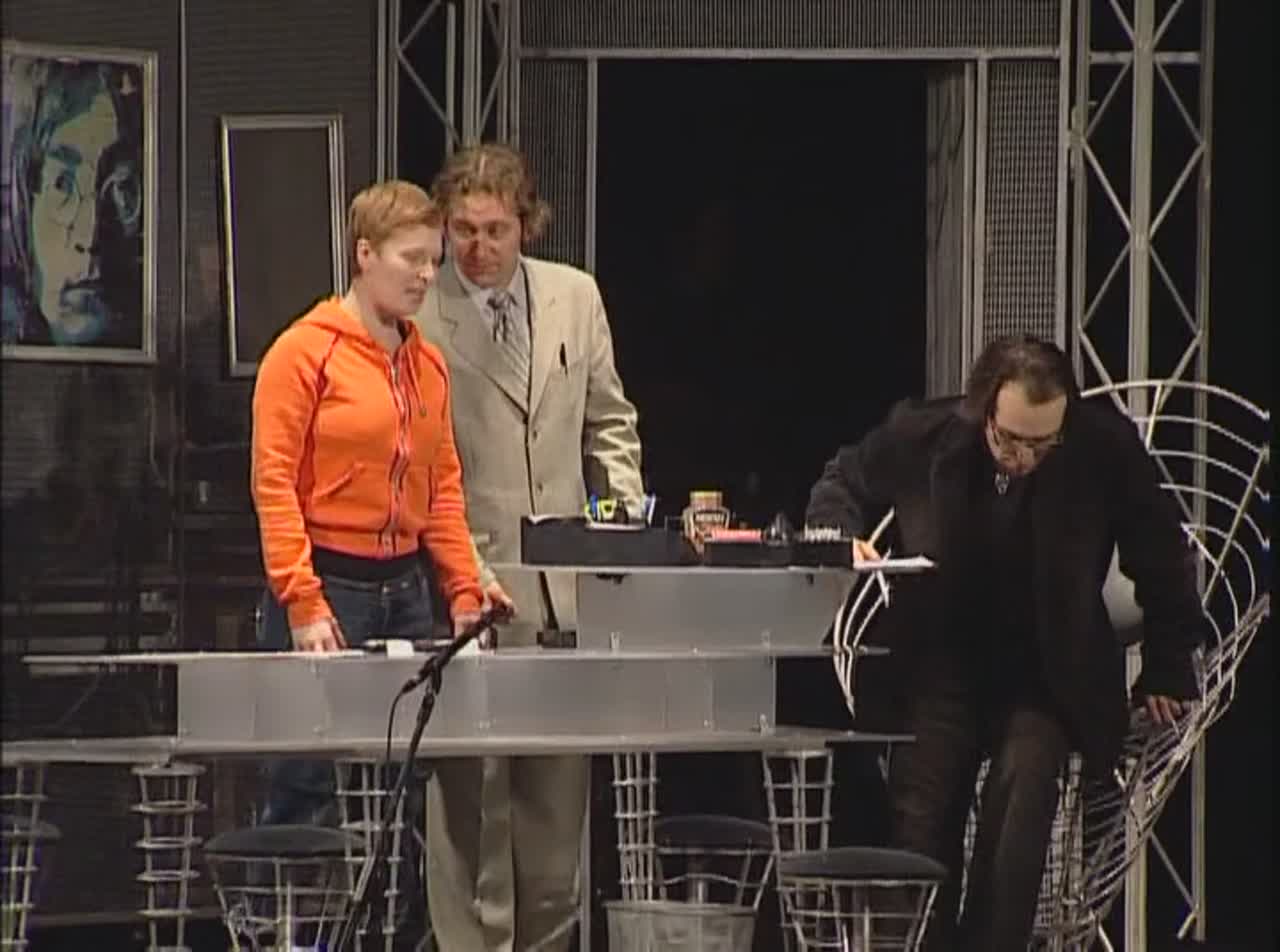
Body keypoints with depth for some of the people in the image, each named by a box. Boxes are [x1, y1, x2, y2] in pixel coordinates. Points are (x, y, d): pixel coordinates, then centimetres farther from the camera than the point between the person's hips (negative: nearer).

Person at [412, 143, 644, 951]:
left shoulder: (575, 296, 9)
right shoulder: (417, 314, -6)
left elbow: (609, 422, 19)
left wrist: (627, 518, 8)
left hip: (566, 587, 5)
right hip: (472, 586, -4)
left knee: (560, 789, 8)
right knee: (471, 798, -5)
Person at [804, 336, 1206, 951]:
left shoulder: (1105, 449, -15)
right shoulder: (920, 437, -12)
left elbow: (1163, 560, 0)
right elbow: (840, 486, 10)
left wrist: (1166, 669, 4)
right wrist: (844, 537, -11)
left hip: (1046, 677, -1)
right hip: (940, 669, 2)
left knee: (1023, 788, -25)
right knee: (921, 820, -9)